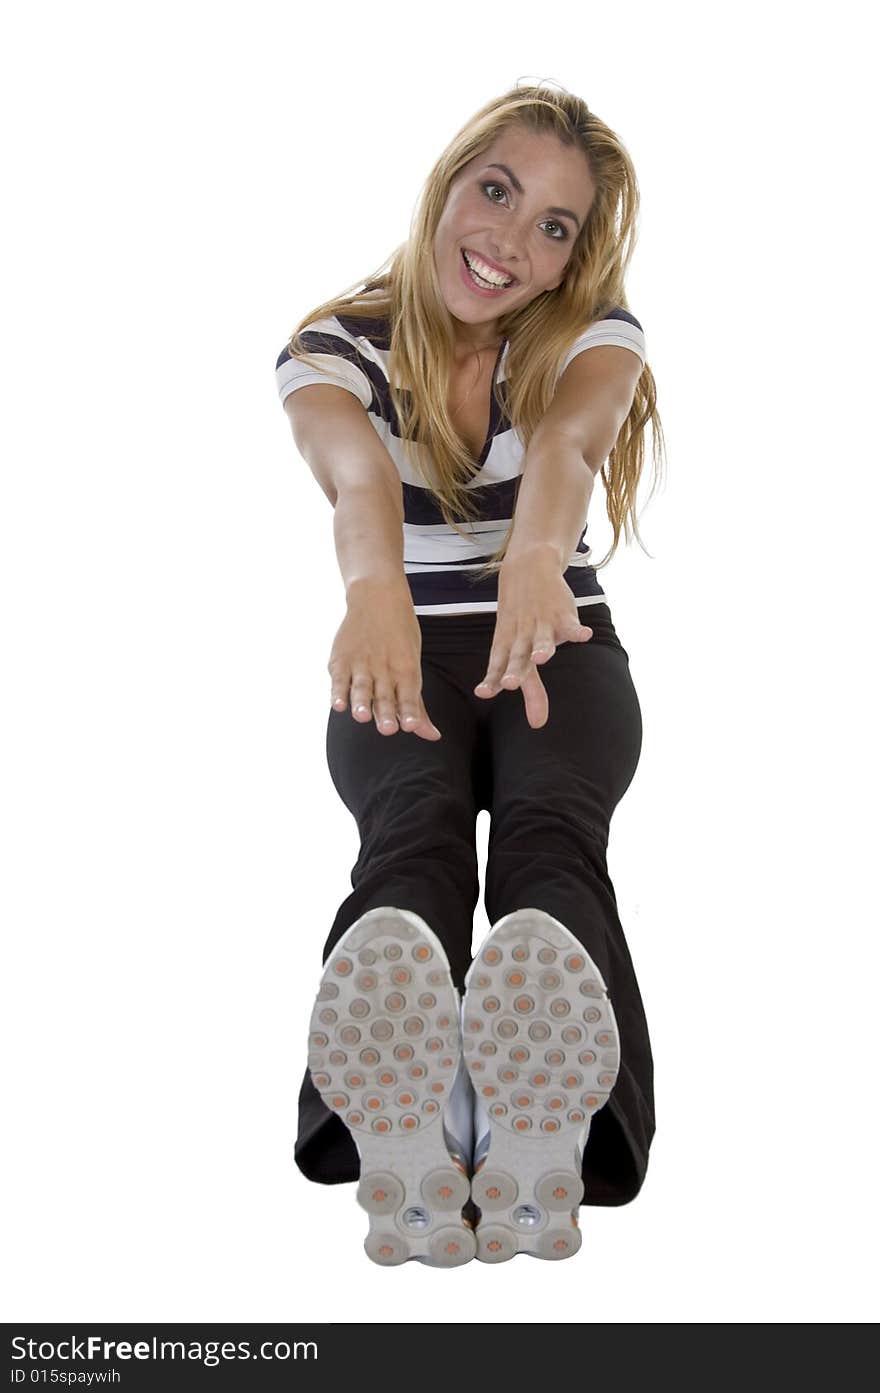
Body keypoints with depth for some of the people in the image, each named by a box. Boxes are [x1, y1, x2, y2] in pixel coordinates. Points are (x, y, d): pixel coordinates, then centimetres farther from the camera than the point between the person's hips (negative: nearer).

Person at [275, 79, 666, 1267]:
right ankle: (398, 1124, -67)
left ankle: (542, 1136, -65)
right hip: (410, 658, 0)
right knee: (415, 828, -36)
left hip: (558, 645, 1)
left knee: (551, 823, -35)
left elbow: (568, 441, -27)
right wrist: (376, 588, -53)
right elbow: (353, 467, -29)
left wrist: (537, 558, -51)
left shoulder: (595, 334, -1)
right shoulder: (336, 345, -4)